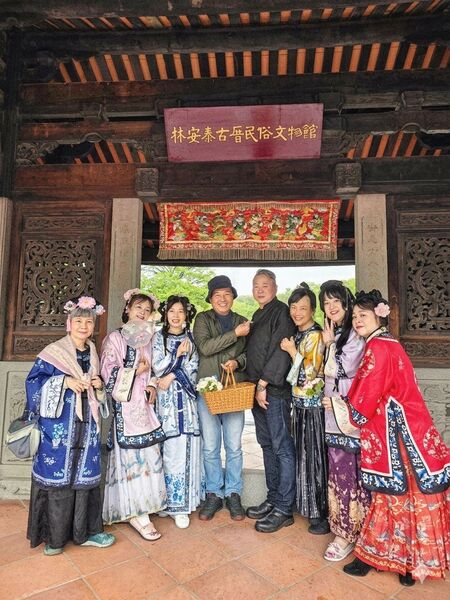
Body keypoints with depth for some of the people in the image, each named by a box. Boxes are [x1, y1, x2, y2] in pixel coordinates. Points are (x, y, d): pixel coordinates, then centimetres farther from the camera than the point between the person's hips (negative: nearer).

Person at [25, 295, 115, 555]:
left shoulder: (93, 353, 10)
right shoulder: (53, 352, -6)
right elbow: (34, 382, -9)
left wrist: (99, 385, -2)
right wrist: (65, 382, -20)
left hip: (87, 425, 5)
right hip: (59, 425, -5)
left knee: (85, 474, 10)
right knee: (57, 475, 3)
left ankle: (84, 531, 25)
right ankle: (54, 536, 21)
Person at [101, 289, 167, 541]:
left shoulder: (148, 339, 14)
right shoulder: (115, 338, -3)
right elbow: (109, 372, -9)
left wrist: (153, 385, 2)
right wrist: (135, 371, -9)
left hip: (144, 404, 6)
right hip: (125, 405, -6)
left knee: (148, 454, 7)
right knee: (130, 456, -3)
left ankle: (139, 510, 20)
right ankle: (137, 513, 8)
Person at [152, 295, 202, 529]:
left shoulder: (191, 339, 11)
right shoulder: (159, 337, 7)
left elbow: (193, 368, 2)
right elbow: (157, 367, -1)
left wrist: (171, 376, -8)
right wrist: (177, 354, -8)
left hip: (186, 398, 2)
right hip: (166, 399, -1)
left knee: (186, 448, 0)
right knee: (169, 448, -3)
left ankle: (182, 503, 10)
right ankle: (167, 500, 11)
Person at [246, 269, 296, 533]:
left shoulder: (282, 312, -8)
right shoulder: (258, 316, 19)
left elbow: (280, 352, -16)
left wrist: (263, 384, -15)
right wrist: (256, 385, 11)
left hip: (275, 390, -9)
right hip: (258, 389, 9)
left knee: (282, 447, -2)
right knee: (267, 445, 14)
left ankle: (284, 509, 8)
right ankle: (273, 499, 26)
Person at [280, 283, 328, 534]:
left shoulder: (316, 335, -14)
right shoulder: (298, 334, 10)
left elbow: (311, 373, -17)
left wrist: (292, 351, -13)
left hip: (314, 403, -8)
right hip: (300, 402, 8)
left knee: (316, 455, 1)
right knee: (304, 453, 16)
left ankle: (322, 513, 15)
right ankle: (308, 505, 32)